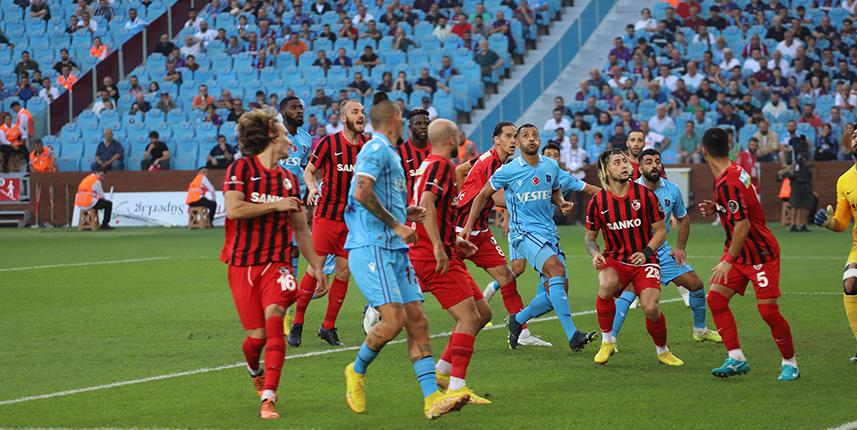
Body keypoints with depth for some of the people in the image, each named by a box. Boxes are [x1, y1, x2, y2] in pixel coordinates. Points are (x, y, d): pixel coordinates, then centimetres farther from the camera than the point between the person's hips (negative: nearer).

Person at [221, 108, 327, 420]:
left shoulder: (288, 180, 15)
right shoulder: (241, 169, -1)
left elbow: (301, 231, 22)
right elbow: (234, 209, -16)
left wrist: (317, 267, 20)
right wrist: (276, 205, -10)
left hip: (277, 262, 3)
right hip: (242, 264, -3)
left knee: (274, 319, -22)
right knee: (257, 336, -2)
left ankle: (268, 398, -23)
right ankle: (255, 371, 35)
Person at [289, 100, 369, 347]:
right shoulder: (329, 143, -6)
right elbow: (309, 171, 3)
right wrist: (312, 187, -17)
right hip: (327, 214, -4)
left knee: (343, 272, 3)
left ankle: (328, 327, 13)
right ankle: (297, 323, 5)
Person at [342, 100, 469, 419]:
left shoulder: (389, 153, 22)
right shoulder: (377, 148, -7)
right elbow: (361, 193, -21)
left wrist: (405, 216, 18)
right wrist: (396, 225, -17)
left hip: (394, 250, 10)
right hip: (371, 248, -10)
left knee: (417, 321, 0)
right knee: (394, 319, -17)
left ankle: (432, 399, -5)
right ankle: (357, 372, 8)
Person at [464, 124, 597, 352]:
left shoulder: (552, 166, 8)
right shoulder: (508, 171, -5)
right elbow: (483, 195, 7)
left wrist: (562, 203, 4)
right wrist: (469, 224, 0)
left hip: (549, 231, 6)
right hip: (524, 232, -6)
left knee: (558, 291, 0)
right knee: (557, 269, -28)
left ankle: (518, 320, 23)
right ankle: (572, 335, -33)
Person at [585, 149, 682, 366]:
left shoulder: (645, 195, -5)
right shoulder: (598, 202, -2)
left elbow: (660, 231, 1)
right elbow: (590, 236, 11)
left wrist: (646, 252, -16)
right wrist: (595, 253, -11)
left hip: (644, 260, -1)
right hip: (614, 260, 1)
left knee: (651, 308, -21)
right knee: (606, 285, -34)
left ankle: (662, 351, 10)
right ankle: (607, 342, -13)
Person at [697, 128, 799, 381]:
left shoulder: (728, 182, -25)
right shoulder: (733, 173, 4)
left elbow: (743, 225, -27)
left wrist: (729, 261, -24)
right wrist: (716, 208, 5)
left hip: (761, 253, -9)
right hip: (739, 253, 9)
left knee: (768, 310, -7)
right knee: (715, 299, -2)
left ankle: (790, 364, 9)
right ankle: (736, 359, -1)